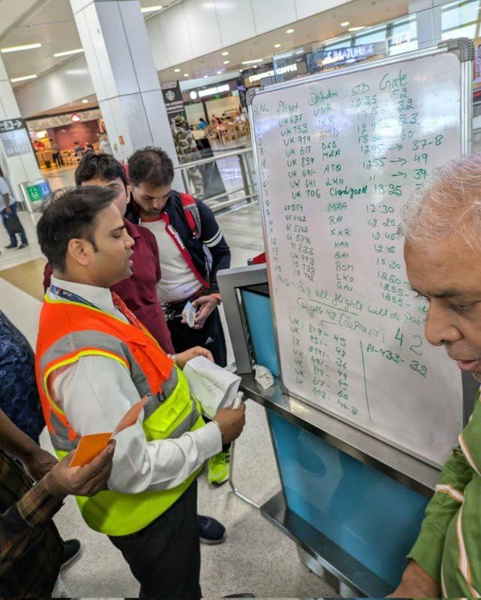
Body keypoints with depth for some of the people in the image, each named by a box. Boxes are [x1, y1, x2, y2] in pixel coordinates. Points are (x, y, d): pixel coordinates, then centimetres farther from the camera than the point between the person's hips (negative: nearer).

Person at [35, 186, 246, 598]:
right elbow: (131, 470, -32)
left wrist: (171, 364, 0)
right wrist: (215, 435, -21)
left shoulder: (82, 302, -6)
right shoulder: (86, 352, -36)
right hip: (147, 507, -8)